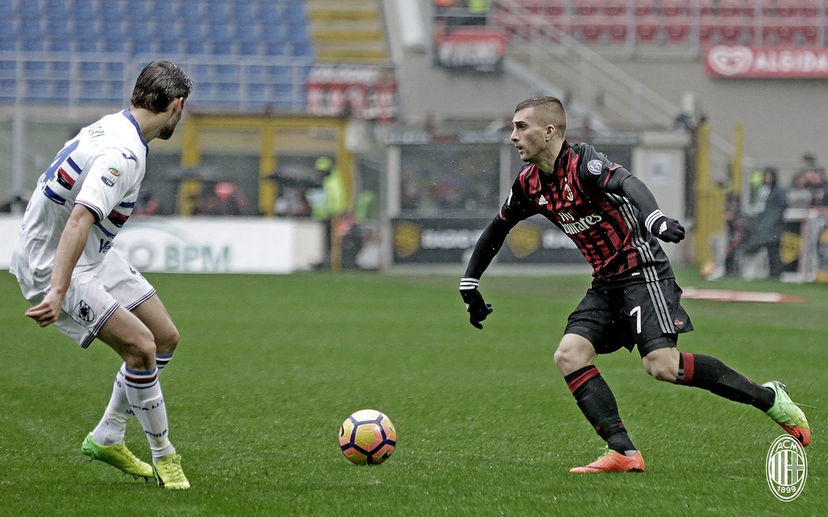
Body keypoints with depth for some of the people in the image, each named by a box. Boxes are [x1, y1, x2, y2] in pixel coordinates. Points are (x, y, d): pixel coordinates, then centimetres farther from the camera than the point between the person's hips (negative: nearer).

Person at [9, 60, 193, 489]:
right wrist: (57, 294, -46)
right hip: (52, 265, -10)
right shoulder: (123, 153, -27)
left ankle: (107, 439, 21)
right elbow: (80, 219, -39)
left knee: (165, 337, 10)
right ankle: (163, 455, -2)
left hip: (94, 257, 10)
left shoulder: (114, 126, 3)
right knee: (140, 346, -19)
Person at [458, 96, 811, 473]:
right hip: (605, 283, 8)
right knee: (569, 355, -11)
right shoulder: (530, 184, 8)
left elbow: (626, 183, -37)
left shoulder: (581, 162, -17)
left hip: (643, 273, -8)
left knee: (661, 365, -22)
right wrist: (469, 285, 23)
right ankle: (624, 452, -13)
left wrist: (655, 218, -57)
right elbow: (497, 229, 24)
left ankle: (768, 398, -5)